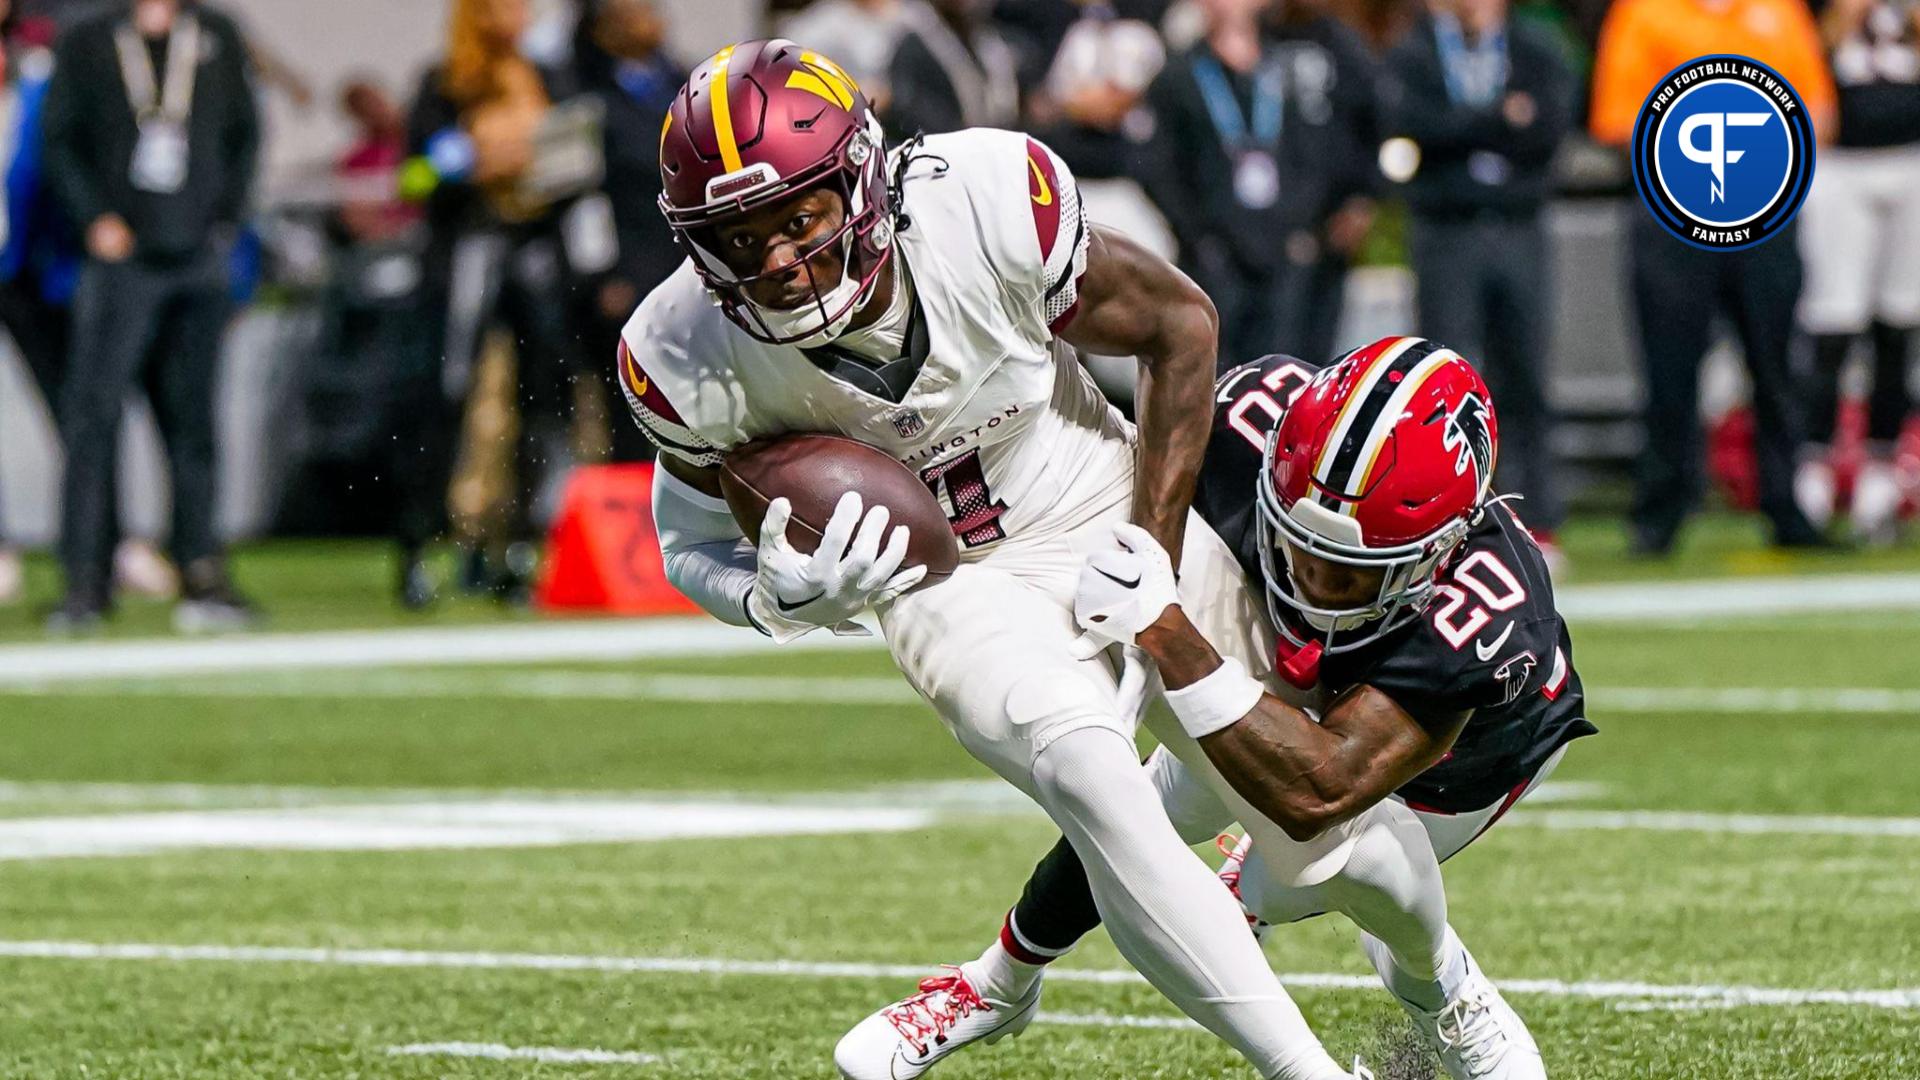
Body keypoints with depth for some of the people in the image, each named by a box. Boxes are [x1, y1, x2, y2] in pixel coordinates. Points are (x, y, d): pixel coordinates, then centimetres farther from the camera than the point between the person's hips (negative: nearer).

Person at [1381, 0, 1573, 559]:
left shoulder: (1536, 55, 10)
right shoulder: (1412, 59, 5)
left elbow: (1551, 123, -7)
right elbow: (1412, 125, -13)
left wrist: (1467, 129, -11)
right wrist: (1503, 120, -11)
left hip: (1521, 235, 2)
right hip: (1446, 236, -2)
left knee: (1526, 381, 2)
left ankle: (1537, 521, 7)